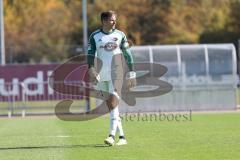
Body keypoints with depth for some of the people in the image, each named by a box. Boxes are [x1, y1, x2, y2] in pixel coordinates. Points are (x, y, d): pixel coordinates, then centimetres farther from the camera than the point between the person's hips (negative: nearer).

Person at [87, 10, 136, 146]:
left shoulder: (120, 35, 6)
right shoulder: (95, 36, 6)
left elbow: (128, 55, 10)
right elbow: (90, 54, -1)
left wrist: (131, 74, 7)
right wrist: (91, 70, -18)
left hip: (116, 73, -2)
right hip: (102, 75, 2)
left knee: (114, 99, -18)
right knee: (110, 104, 6)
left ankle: (112, 135, -25)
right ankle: (122, 136, 16)